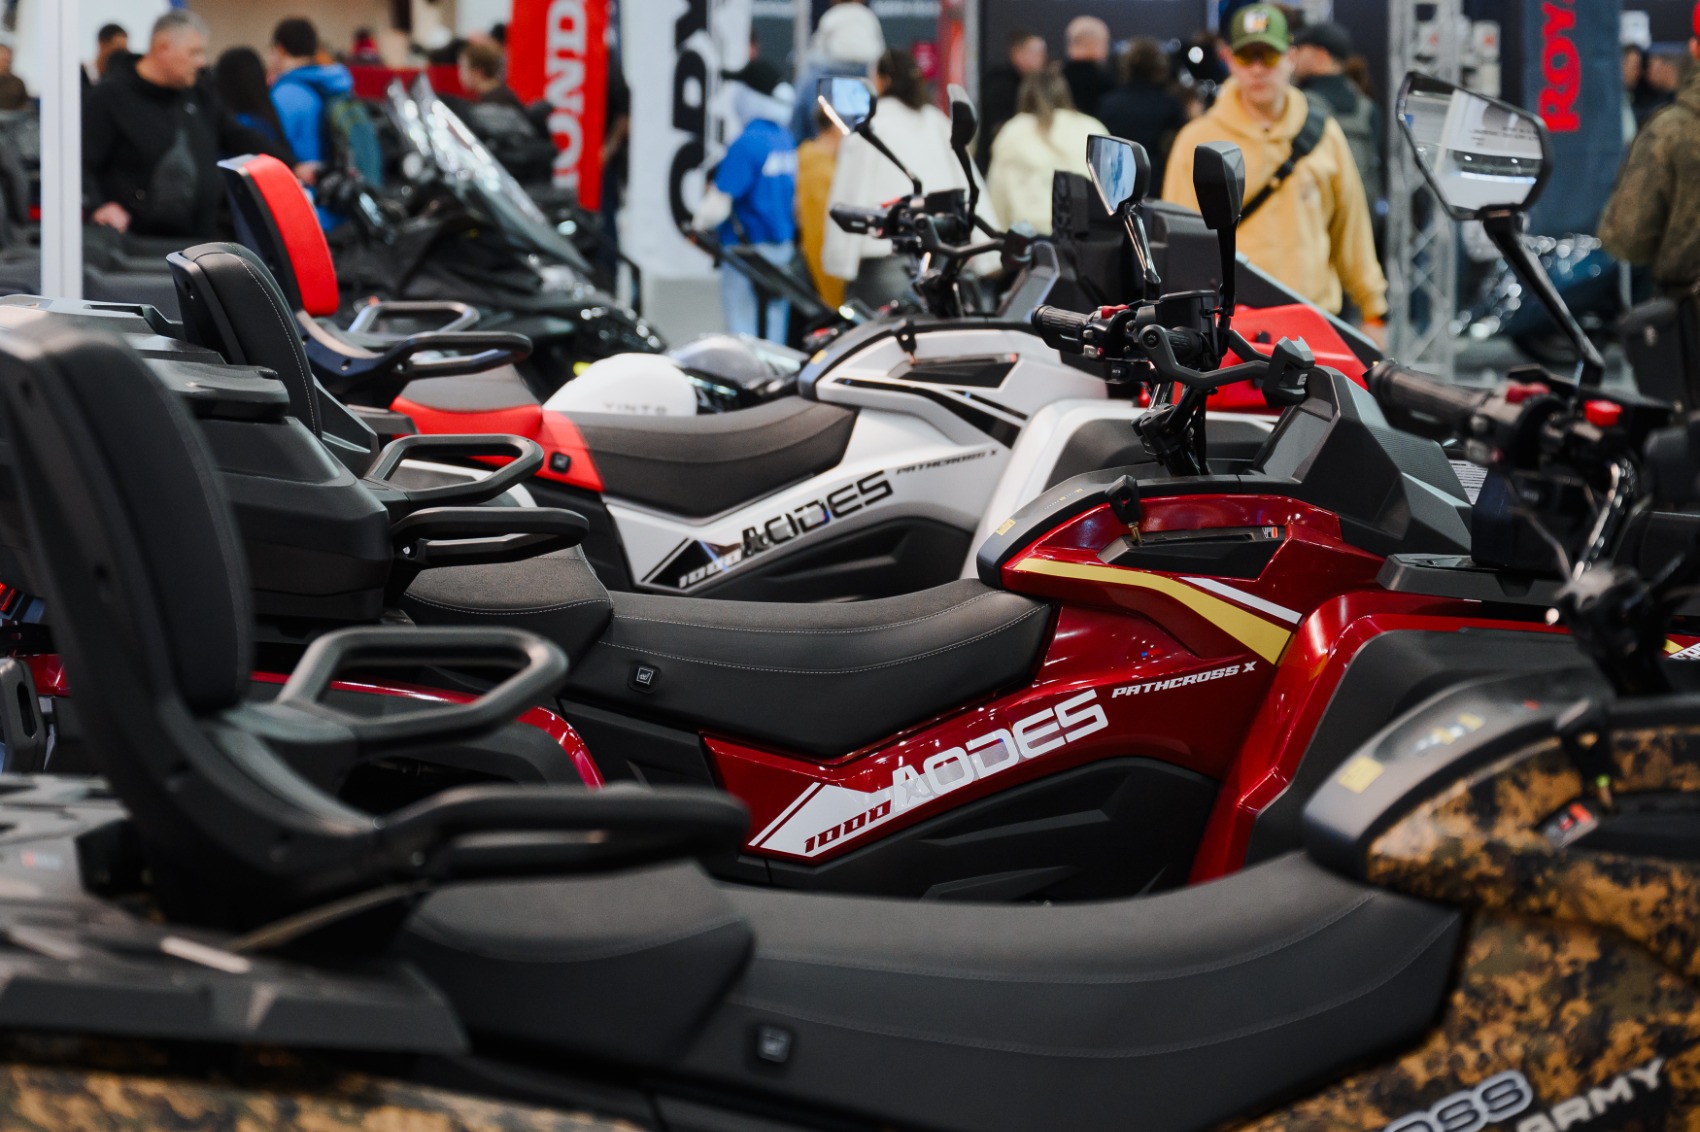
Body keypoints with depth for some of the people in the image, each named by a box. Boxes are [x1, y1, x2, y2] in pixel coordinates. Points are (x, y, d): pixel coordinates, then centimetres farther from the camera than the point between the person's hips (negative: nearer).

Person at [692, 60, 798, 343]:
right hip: (783, 250, 8)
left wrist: (696, 225, 0)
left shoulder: (746, 144, -15)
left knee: (744, 332, -7)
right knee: (773, 331, 10)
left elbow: (718, 205, -17)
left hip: (749, 254, -8)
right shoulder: (786, 140, 10)